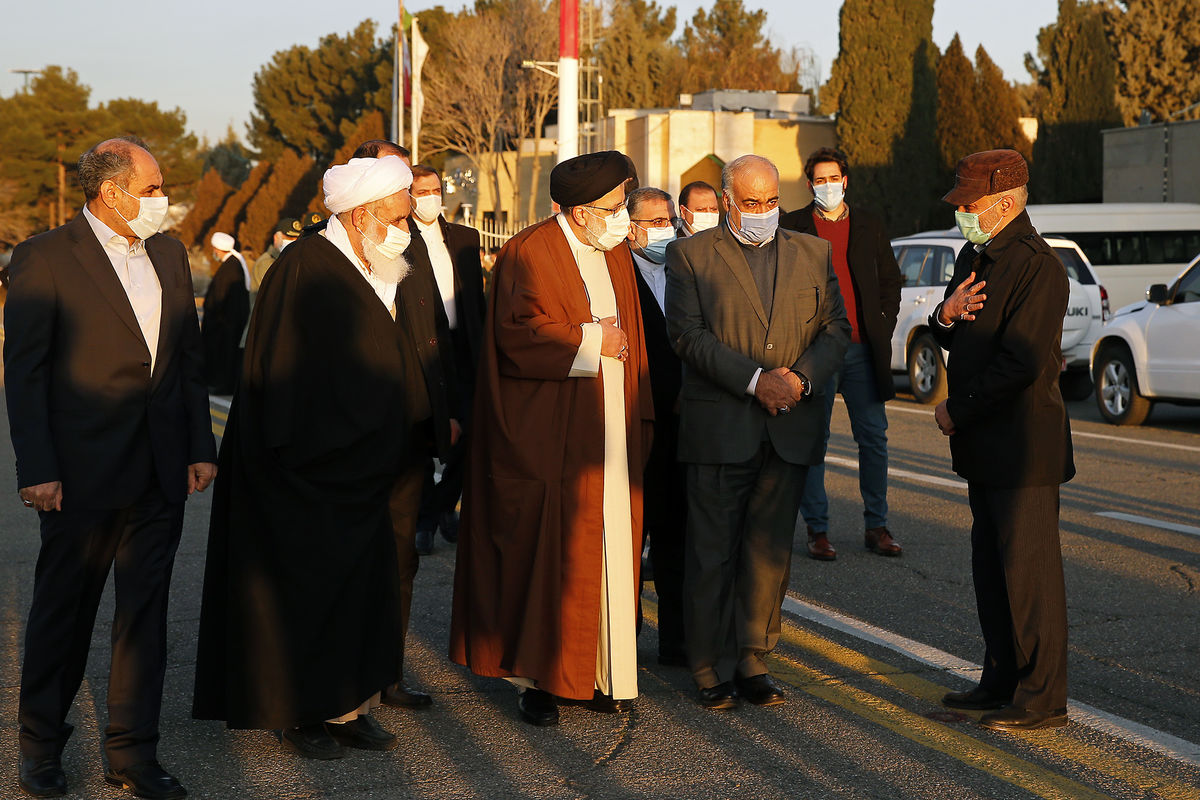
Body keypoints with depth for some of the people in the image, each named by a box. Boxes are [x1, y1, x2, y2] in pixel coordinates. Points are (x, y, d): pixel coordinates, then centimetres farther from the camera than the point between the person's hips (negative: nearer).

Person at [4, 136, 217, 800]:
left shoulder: (169, 255, 11)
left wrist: (200, 448, 9)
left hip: (161, 474, 5)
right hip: (83, 472, -5)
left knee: (146, 613, 9)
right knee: (63, 613, 9)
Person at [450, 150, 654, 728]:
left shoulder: (617, 256, 15)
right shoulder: (528, 255, -9)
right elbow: (522, 334, -20)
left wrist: (638, 415, 14)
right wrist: (591, 342, -11)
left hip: (611, 432, 7)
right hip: (552, 437, -7)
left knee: (609, 552, 6)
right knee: (547, 555, -4)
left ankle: (599, 673, 15)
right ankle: (537, 678, 6)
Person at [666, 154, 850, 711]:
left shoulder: (813, 253, 13)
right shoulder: (692, 254, 2)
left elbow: (836, 328, 9)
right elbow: (688, 334, -8)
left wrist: (802, 377, -9)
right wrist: (754, 380, -16)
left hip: (791, 429, 3)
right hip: (719, 428, -3)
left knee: (770, 553, 8)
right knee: (713, 552, 1)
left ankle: (752, 664, 19)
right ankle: (712, 671, 12)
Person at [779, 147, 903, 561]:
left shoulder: (869, 225, 11)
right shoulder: (792, 227, 2)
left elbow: (891, 280, 16)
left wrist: (884, 327, 5)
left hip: (863, 347, 3)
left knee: (874, 437, 5)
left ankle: (876, 527, 14)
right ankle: (817, 530, 9)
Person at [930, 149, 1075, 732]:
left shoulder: (1037, 266, -17)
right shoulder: (976, 255, 14)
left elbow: (1021, 361, -22)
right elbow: (952, 340, 20)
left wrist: (956, 411, -13)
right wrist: (946, 316, -5)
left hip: (1022, 442, -10)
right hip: (984, 443, 10)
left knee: (1028, 568, -4)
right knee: (990, 565, 16)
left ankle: (1042, 699, 4)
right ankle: (1001, 680, 27)